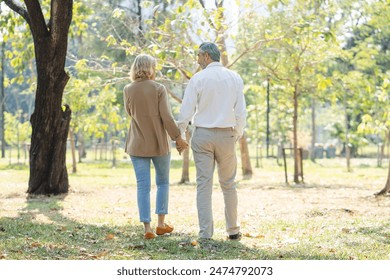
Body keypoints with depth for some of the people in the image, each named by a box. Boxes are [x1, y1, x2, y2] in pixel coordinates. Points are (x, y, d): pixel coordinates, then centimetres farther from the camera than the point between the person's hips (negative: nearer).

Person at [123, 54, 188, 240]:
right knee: (163, 182, 15)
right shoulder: (158, 89, -9)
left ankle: (147, 227, -2)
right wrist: (178, 138, -6)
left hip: (137, 144, 2)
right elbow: (166, 117, -14)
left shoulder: (128, 90, -1)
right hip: (159, 143, -2)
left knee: (143, 186, 3)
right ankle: (161, 223, 14)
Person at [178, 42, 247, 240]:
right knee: (228, 184, 12)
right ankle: (233, 230, 17)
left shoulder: (198, 79, -4)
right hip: (226, 135, 2)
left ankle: (205, 233, -2)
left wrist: (179, 134, 8)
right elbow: (240, 111, 2)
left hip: (202, 135, -2)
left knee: (204, 184, 0)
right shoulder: (234, 78, 3)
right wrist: (238, 135, 13)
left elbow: (186, 111, -5)